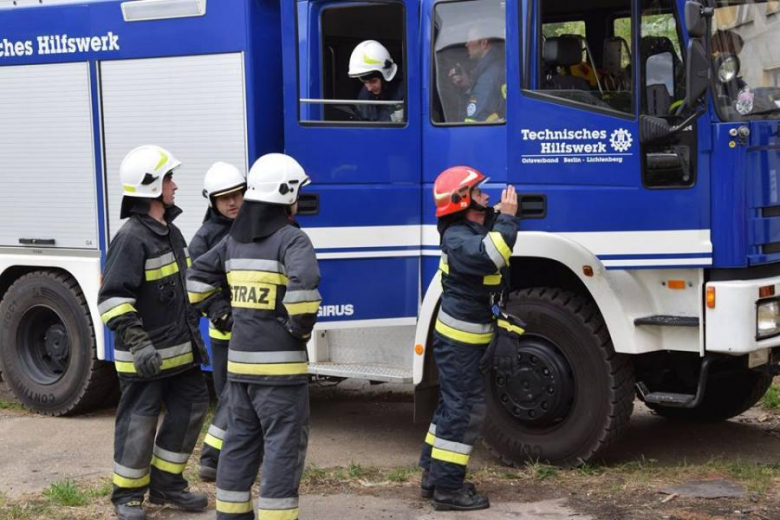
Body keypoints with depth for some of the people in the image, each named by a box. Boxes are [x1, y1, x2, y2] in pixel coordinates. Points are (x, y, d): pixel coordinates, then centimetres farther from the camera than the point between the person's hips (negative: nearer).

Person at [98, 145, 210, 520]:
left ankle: (166, 484, 25)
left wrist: (193, 330, 25)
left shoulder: (170, 232, 12)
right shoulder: (132, 238, -17)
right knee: (138, 422, 0)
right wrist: (138, 343, -27)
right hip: (145, 355, -9)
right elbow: (112, 298, -22)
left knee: (190, 409, 12)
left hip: (179, 348, 9)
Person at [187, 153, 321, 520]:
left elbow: (197, 279, 19)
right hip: (280, 364, -7)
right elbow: (304, 284, -28)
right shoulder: (292, 239, -12)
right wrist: (301, 328, -14)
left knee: (240, 440, 17)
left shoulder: (234, 240, 11)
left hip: (240, 359, 7)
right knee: (284, 445, -1)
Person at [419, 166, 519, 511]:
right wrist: (507, 217, -30)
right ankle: (447, 488, -5)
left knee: (453, 405, 16)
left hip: (465, 337, 11)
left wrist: (505, 213, 11)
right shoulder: (457, 237, -20)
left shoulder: (477, 228, 10)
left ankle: (432, 475, 25)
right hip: (460, 338, -11)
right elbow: (488, 256, -39)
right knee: (465, 409, -9)